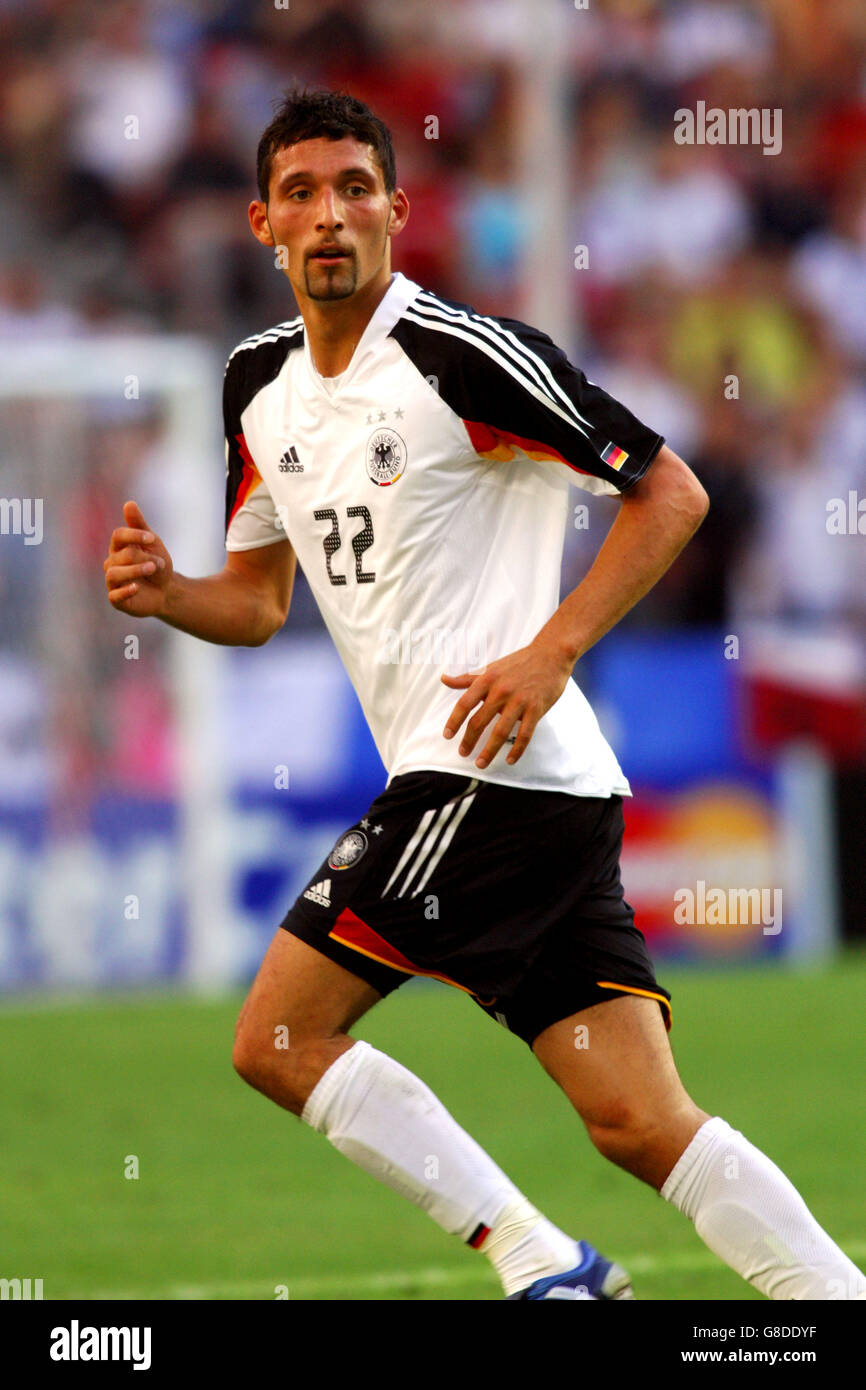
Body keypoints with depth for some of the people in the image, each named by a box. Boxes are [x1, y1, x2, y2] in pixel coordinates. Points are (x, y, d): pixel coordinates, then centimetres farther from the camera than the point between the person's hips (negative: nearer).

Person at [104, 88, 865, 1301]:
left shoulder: (458, 352, -9)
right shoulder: (262, 383, 16)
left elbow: (671, 492, -8)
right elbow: (261, 599, 26)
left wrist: (549, 652, -16)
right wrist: (165, 592, 4)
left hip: (502, 768, -8)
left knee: (278, 1037, -7)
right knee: (642, 1122, -1)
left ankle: (540, 1259, -5)